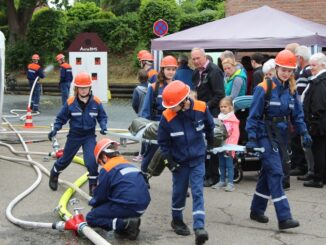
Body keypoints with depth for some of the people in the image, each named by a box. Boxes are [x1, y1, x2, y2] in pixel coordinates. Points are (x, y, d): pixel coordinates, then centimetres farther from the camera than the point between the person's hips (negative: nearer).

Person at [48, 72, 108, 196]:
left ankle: (93, 186, 2)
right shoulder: (70, 102, -15)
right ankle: (54, 174, 48)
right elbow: (61, 118, -3)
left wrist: (103, 126, -16)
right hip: (74, 136, 0)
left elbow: (102, 117, 2)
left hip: (89, 136, 0)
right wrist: (55, 129, -15)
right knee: (65, 159, 18)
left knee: (91, 161, -16)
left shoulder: (96, 102, -12)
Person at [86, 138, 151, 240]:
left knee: (91, 218, 8)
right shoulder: (130, 165, 17)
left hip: (127, 207, -8)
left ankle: (125, 224, -11)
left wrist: (92, 203, 28)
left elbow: (100, 196, 3)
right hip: (141, 206, 8)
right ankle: (129, 221, 9)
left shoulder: (106, 169, -4)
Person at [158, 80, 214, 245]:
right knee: (179, 192, 12)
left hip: (198, 158, 0)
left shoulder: (201, 108, -17)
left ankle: (199, 227, -10)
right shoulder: (167, 117, -20)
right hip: (179, 161, 0)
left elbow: (209, 125, 6)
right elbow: (162, 141, -6)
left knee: (198, 192, -6)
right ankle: (177, 221, 33)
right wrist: (168, 160, -8)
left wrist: (210, 140, 20)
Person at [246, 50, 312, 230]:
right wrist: (251, 139, -16)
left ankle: (257, 210, 27)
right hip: (266, 135, -6)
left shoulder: (291, 90, 6)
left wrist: (304, 133, -4)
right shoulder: (264, 88, -12)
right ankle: (284, 217, -15)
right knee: (276, 173, -13)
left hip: (282, 136, 6)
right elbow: (253, 115, -10)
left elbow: (297, 115, 10)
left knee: (268, 173, 13)